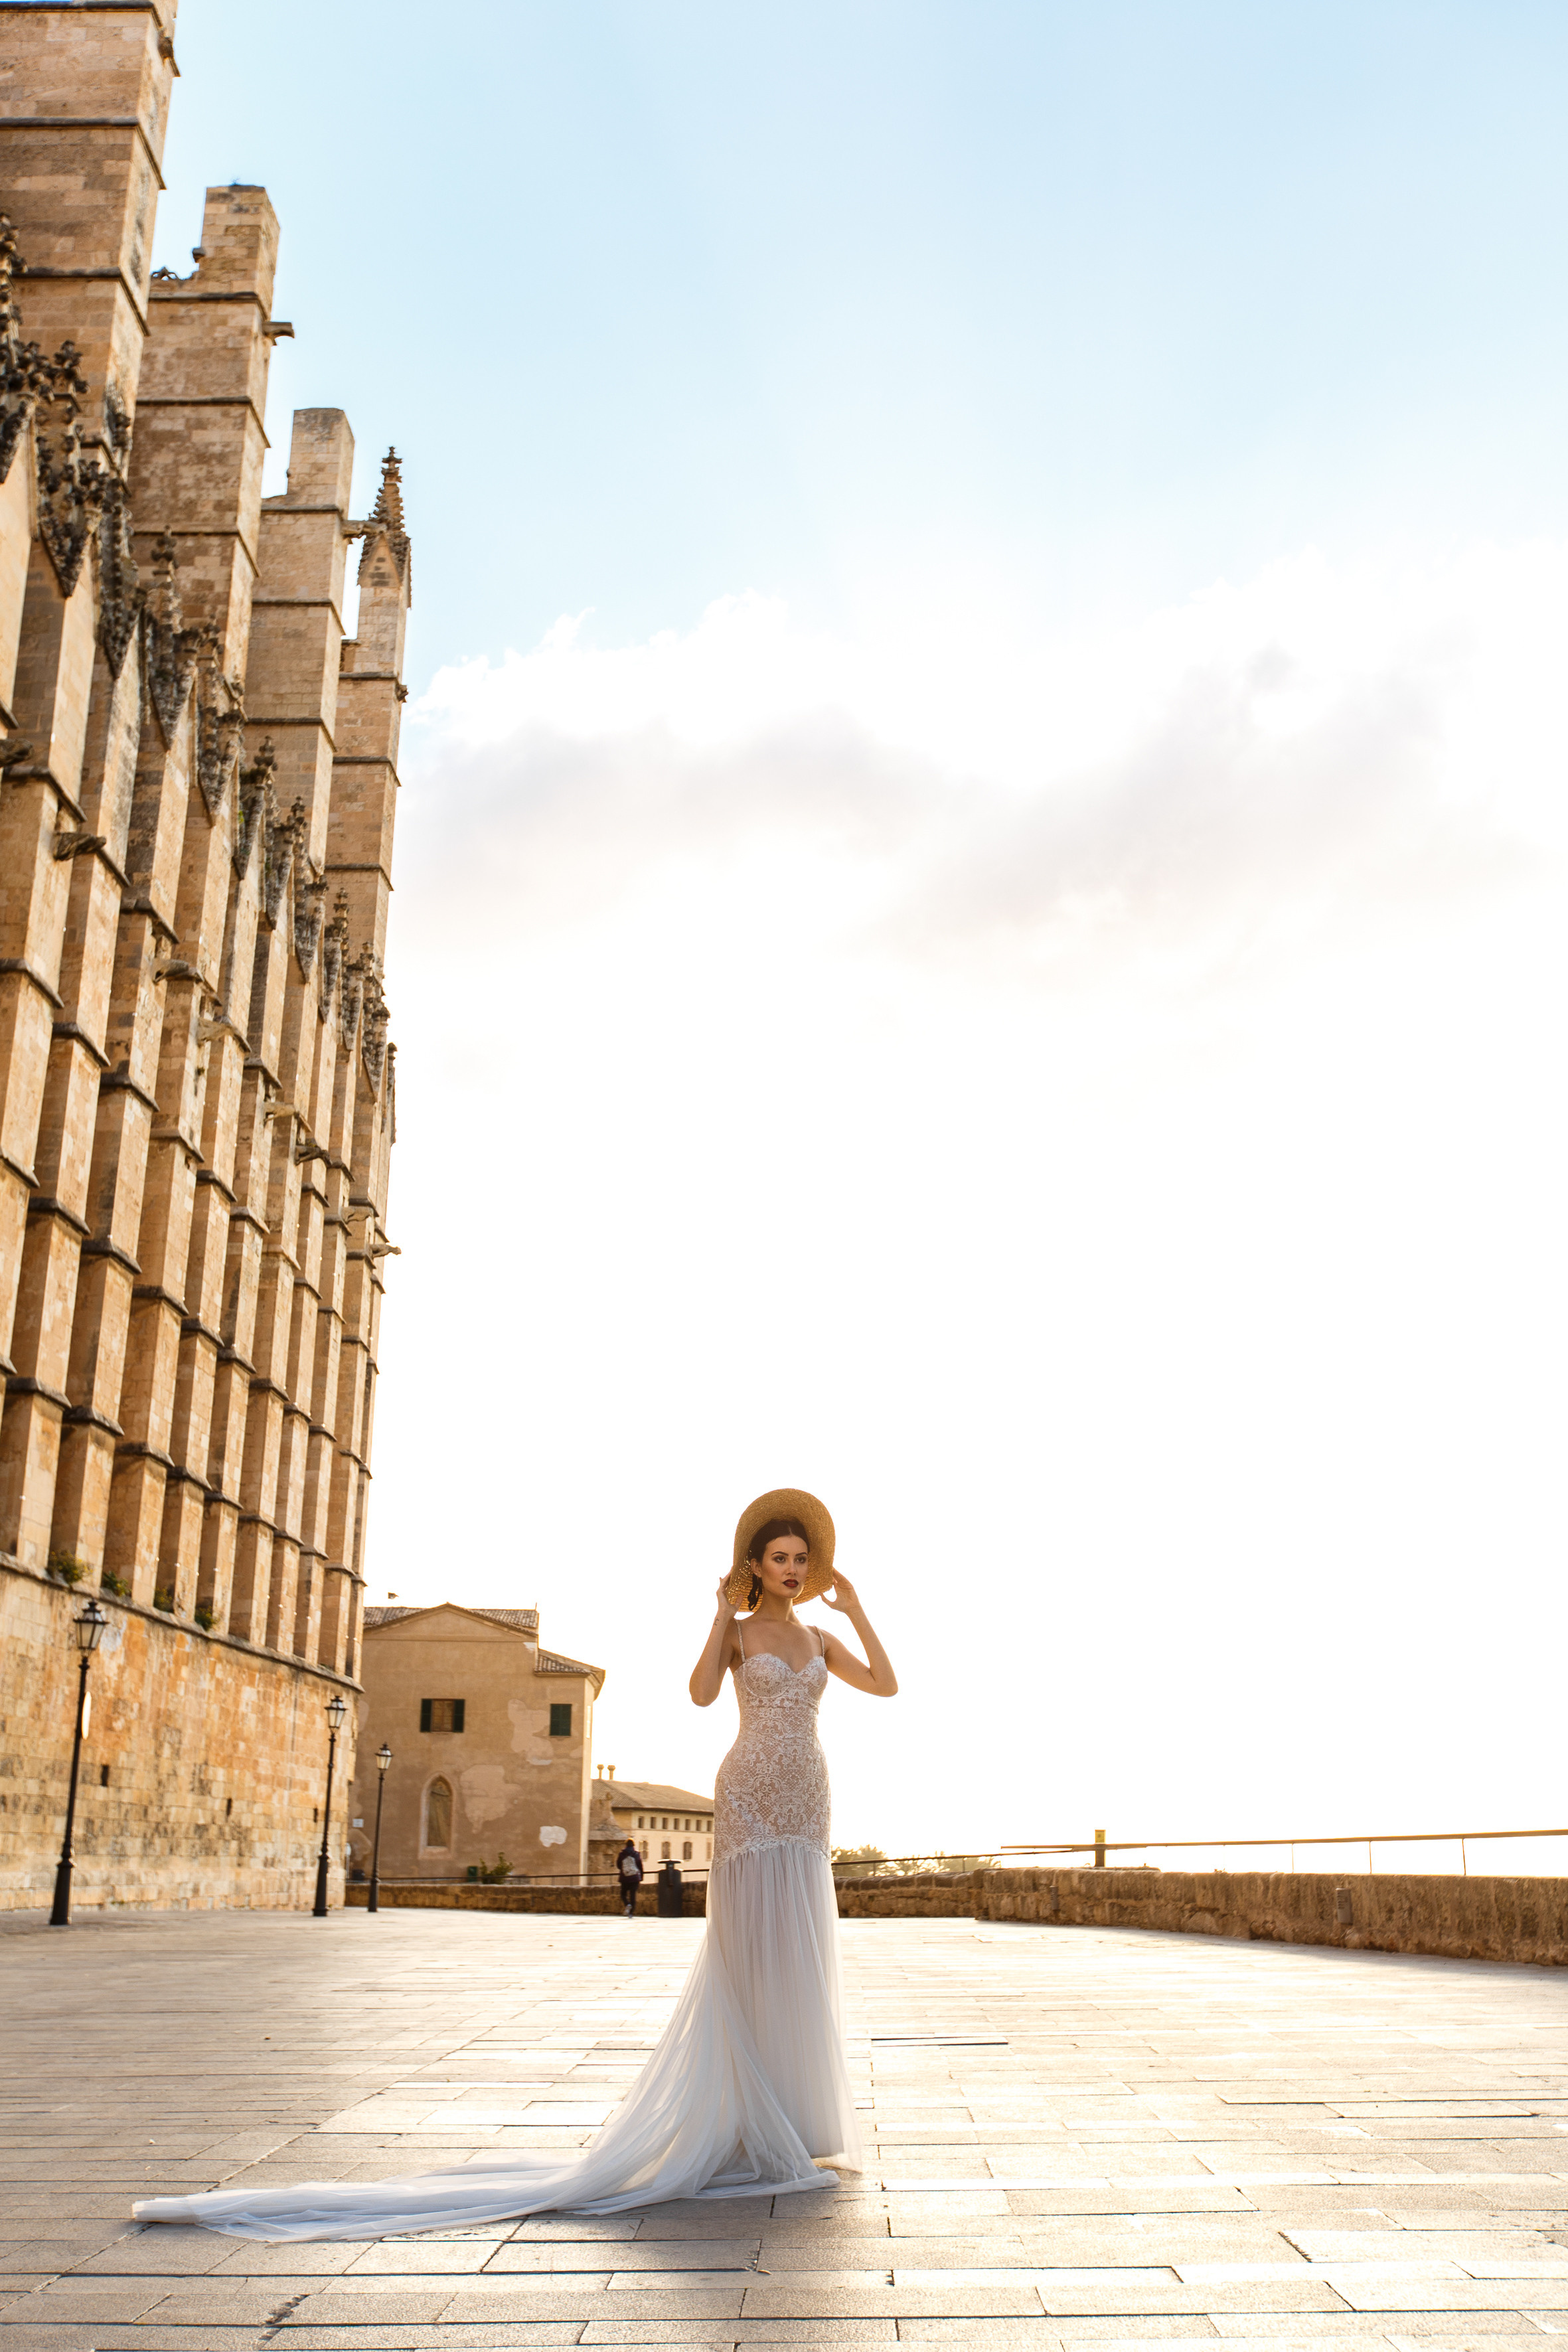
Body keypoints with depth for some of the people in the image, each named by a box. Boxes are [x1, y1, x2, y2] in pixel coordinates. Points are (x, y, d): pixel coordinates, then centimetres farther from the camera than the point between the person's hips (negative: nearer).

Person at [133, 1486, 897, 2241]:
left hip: (805, 1808, 6)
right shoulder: (736, 1630, 3)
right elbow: (701, 1693, -14)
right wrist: (724, 1611, -11)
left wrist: (855, 1610, 6)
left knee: (792, 1966, 7)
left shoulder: (819, 1637, 16)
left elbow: (887, 1686, 10)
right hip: (752, 1799, -6)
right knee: (761, 1960, -10)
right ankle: (764, 2133, -3)